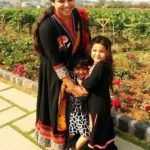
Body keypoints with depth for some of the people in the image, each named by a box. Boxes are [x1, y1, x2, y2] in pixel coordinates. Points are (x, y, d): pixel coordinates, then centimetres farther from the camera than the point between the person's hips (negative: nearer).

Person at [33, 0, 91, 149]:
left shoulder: (77, 14, -10)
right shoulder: (47, 26, -29)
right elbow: (56, 62, -26)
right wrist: (72, 87, -23)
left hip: (74, 66, 6)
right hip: (54, 72, -6)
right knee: (59, 106, 11)